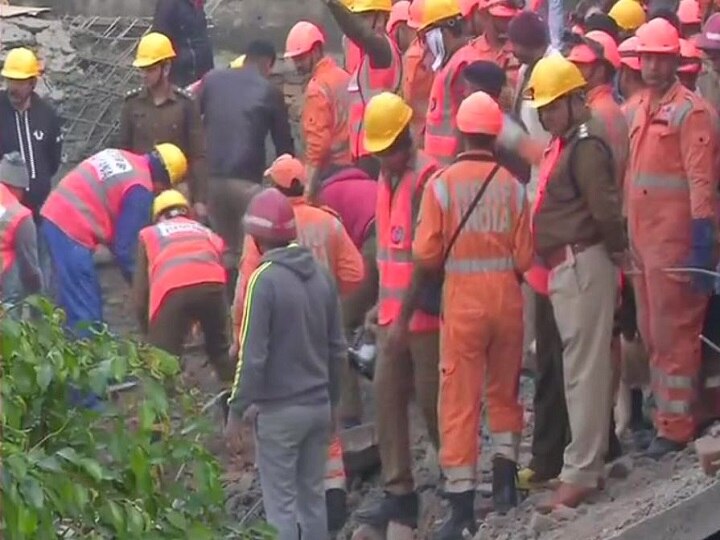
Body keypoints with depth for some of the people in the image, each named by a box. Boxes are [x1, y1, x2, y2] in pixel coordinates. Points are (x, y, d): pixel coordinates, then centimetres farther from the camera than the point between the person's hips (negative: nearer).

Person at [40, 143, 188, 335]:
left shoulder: (119, 156, 16)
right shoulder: (140, 189, -10)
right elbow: (127, 243, -7)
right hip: (72, 231, -9)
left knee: (72, 301, 16)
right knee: (86, 311, -7)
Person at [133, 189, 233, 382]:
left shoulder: (149, 234, 34)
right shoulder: (207, 233, 39)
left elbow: (140, 292, 28)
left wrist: (148, 332, 40)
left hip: (173, 289, -3)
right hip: (212, 284, 3)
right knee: (221, 349, 27)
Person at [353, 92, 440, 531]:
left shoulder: (426, 177, -15)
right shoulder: (387, 177, 12)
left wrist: (404, 316, -19)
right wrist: (384, 305, 17)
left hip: (425, 313, -8)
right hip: (395, 314, 8)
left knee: (432, 401, 0)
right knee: (387, 398, 6)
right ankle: (399, 492, 11)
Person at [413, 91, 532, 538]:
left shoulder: (442, 184, -9)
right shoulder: (512, 185, -4)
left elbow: (426, 254, -10)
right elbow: (525, 256, -3)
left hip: (463, 300, -2)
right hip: (507, 297, 2)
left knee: (460, 400, 2)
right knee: (504, 391, 21)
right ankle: (505, 478, 18)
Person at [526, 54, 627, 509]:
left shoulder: (586, 143, -16)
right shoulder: (567, 139, 16)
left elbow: (605, 208, -21)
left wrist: (616, 250, -7)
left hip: (582, 264, -10)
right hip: (566, 266, 10)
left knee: (583, 369, -7)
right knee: (585, 365, 15)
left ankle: (580, 472, -6)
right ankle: (591, 459, 23)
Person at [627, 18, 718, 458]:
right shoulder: (642, 108, 15)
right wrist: (628, 233, 17)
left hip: (674, 240, -8)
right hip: (643, 238, 8)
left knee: (674, 335, -6)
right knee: (652, 334, 14)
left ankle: (677, 426, -1)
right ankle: (665, 414, 23)